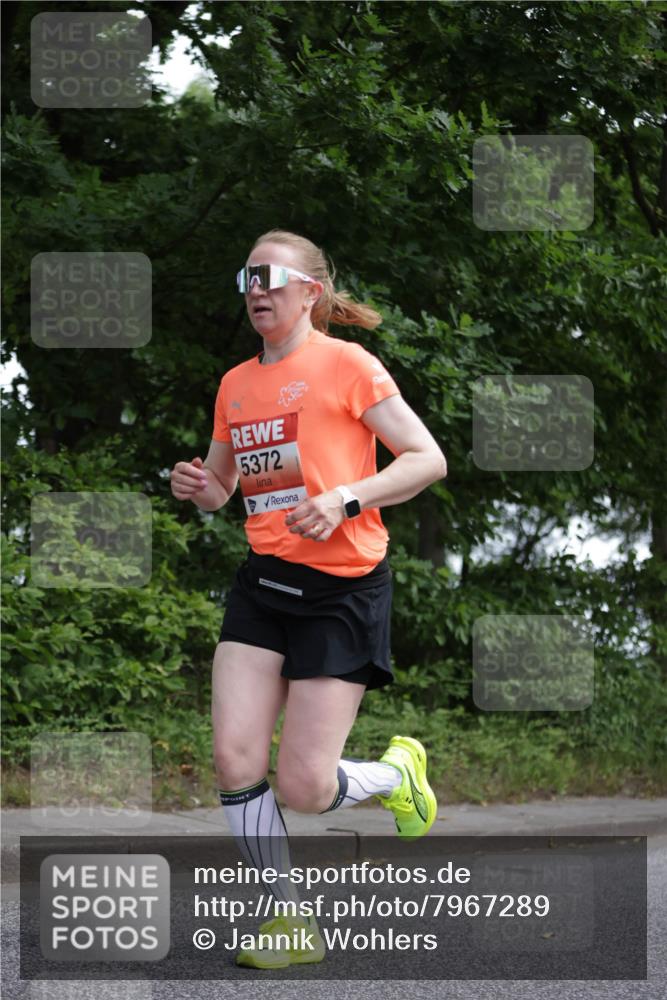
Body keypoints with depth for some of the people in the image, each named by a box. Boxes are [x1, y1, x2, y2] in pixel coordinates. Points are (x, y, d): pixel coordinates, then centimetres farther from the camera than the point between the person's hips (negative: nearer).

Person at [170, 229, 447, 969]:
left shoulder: (346, 365, -6)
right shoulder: (235, 385, 12)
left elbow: (428, 459, -7)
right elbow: (221, 486, 25)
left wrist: (347, 499, -19)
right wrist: (198, 487, 1)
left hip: (342, 586, -6)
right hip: (263, 578, 6)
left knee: (302, 788, -8)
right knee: (235, 759, -8)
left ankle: (397, 775, 25)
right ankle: (289, 918, 9)